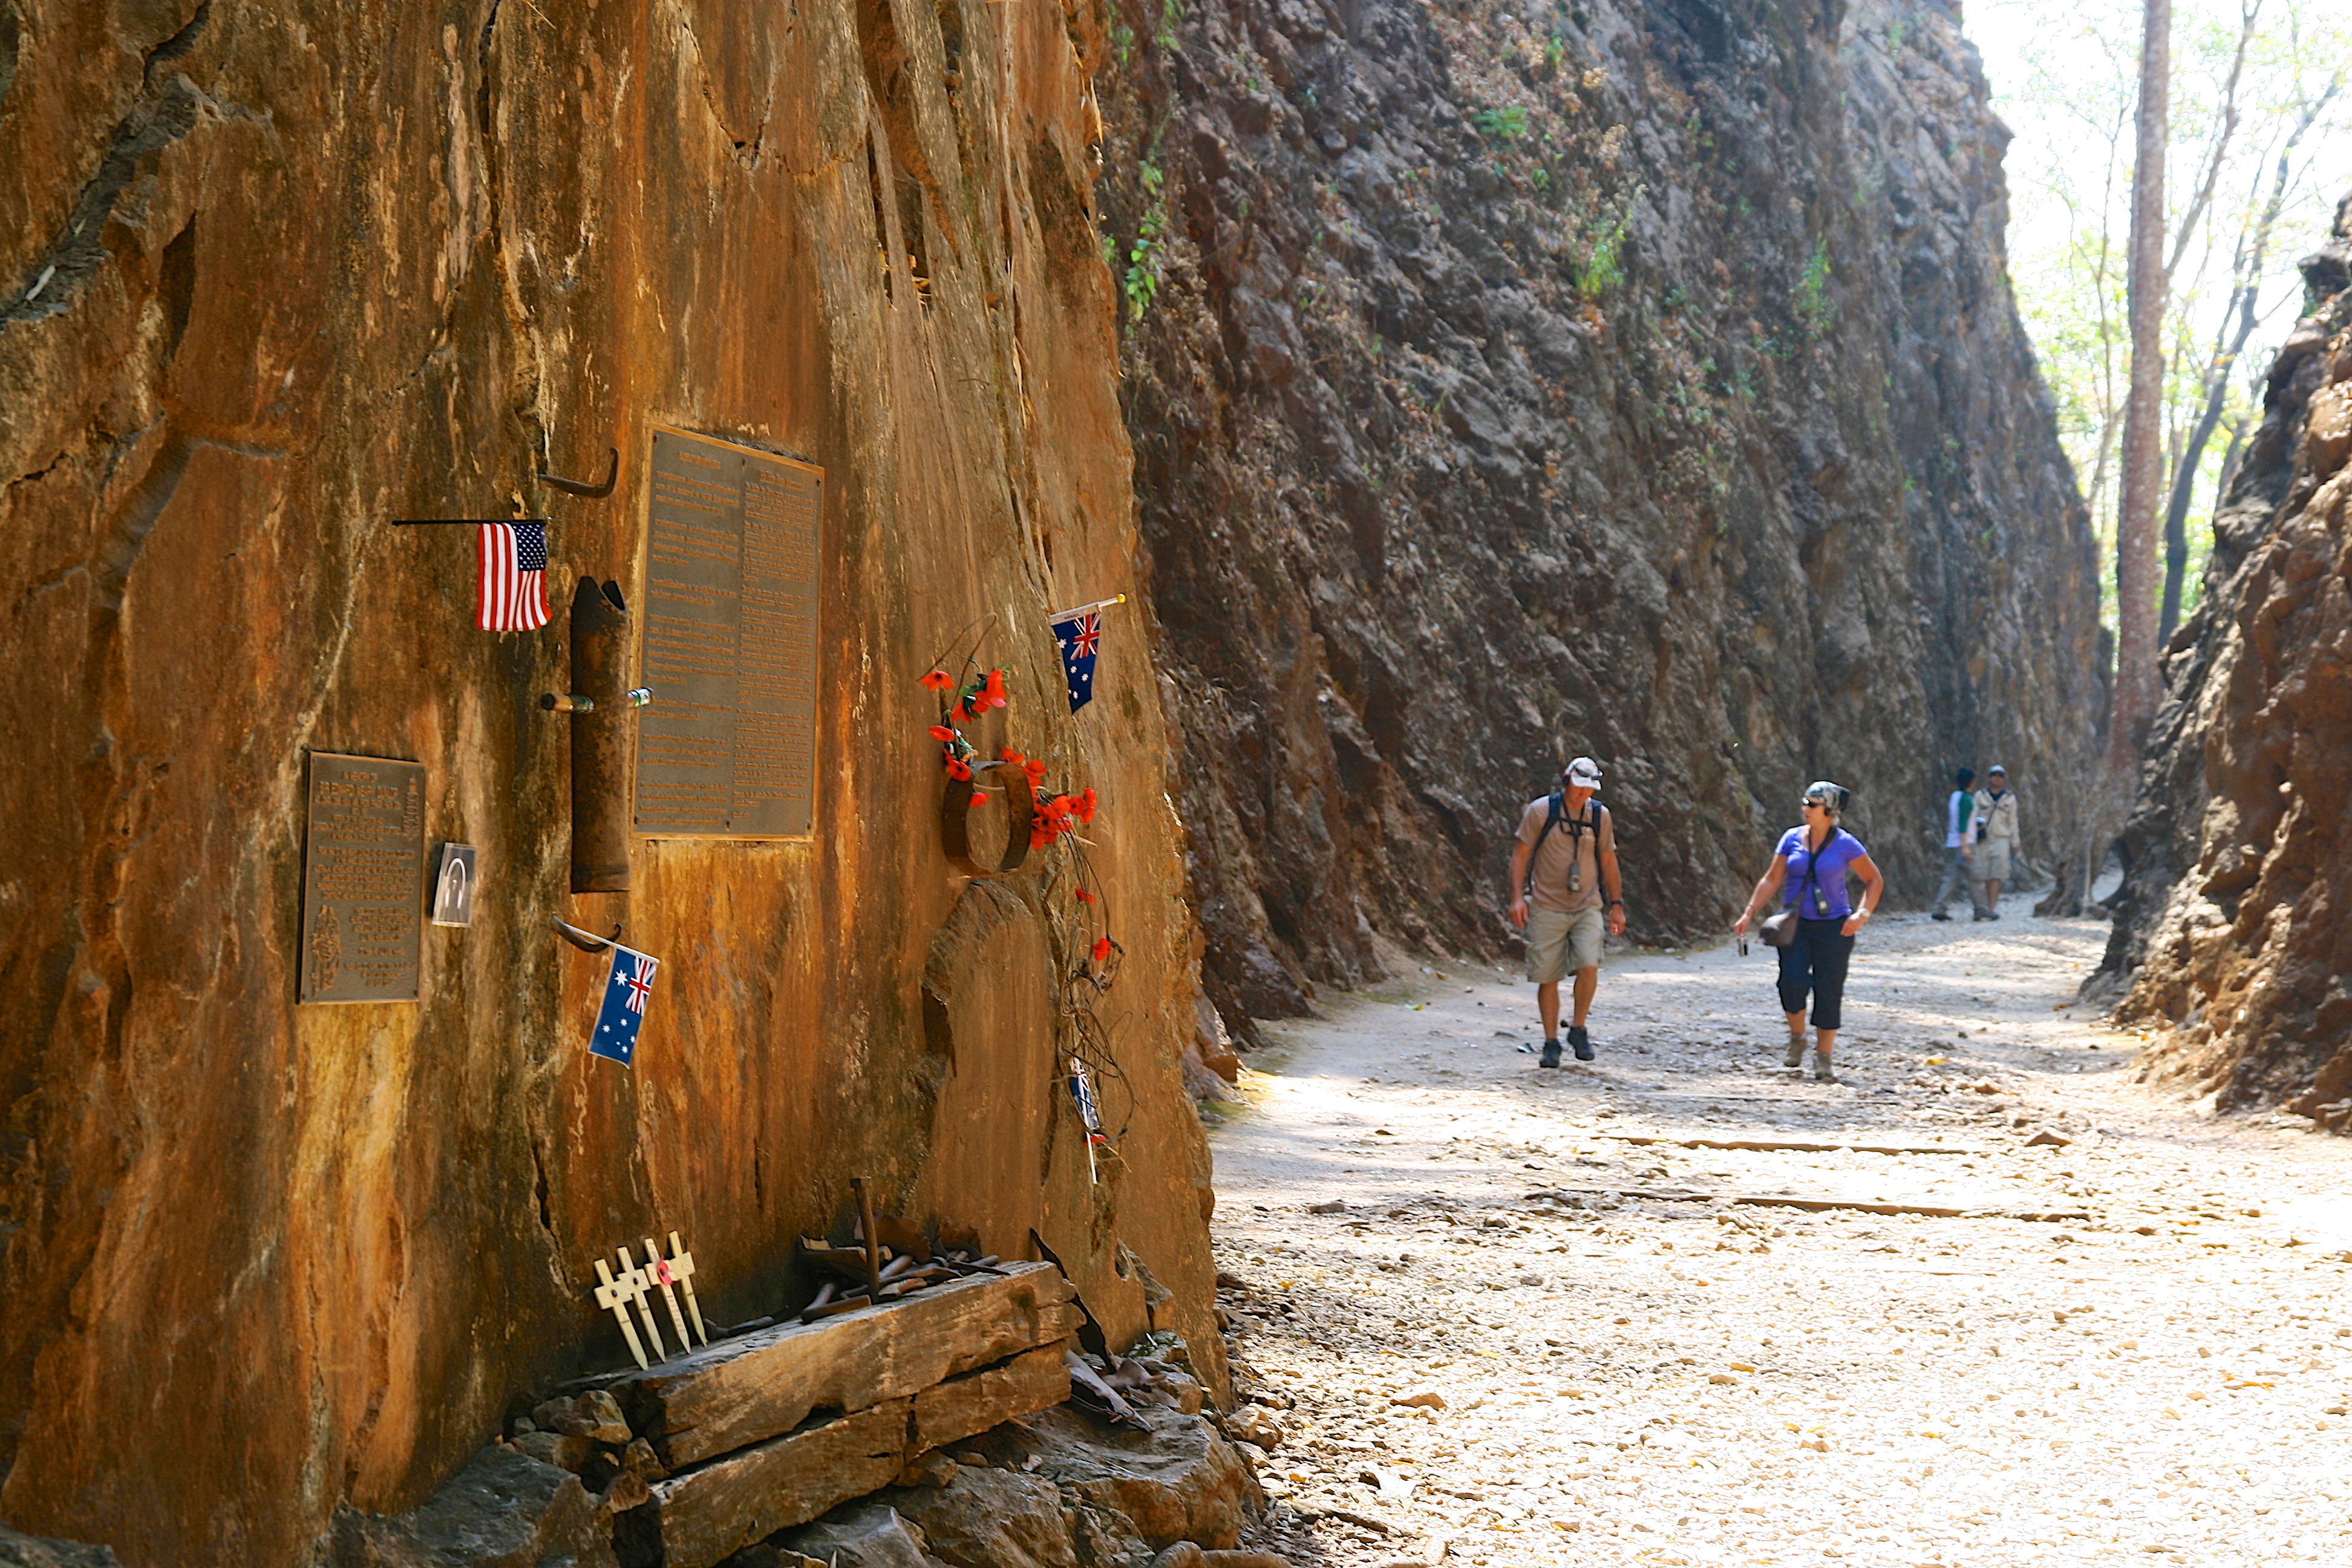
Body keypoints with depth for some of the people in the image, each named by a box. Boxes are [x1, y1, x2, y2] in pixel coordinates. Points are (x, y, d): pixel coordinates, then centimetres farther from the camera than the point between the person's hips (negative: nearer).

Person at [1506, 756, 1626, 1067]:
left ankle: (1578, 1030, 4)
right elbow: (1521, 855, 0)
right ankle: (1551, 1043, 12)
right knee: (1547, 977, -2)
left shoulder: (1600, 815, 7)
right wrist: (1517, 897, -9)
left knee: (1589, 966, -17)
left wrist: (1616, 905, 14)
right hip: (1547, 907, -2)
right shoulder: (1541, 810, -3)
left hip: (1587, 907, 2)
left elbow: (1608, 862, 15)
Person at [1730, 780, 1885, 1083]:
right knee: (1793, 981, -17)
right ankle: (1797, 1038, 9)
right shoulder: (1792, 839, 3)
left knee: (1829, 993, -1)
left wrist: (1863, 914, -12)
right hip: (1796, 924, 2)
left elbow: (1875, 881, 3)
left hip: (1833, 928, -2)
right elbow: (1772, 880, 7)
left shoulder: (1846, 845, -4)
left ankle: (1823, 1060, 9)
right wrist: (1748, 914, 1)